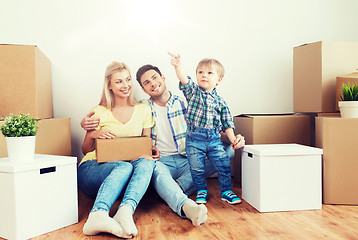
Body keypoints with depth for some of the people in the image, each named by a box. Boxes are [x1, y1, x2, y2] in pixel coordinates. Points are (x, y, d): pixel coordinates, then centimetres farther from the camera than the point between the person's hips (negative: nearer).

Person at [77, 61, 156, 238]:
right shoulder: (99, 113, 5)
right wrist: (93, 135, -12)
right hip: (92, 168, -2)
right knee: (125, 166, -34)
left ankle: (126, 211, -51)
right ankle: (98, 214, -55)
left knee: (146, 162, -30)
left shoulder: (143, 110, 11)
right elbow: (85, 150, 11)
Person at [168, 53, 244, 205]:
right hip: (194, 138, -1)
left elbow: (227, 123, 9)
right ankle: (201, 191, 26)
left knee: (224, 165, 0)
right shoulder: (193, 92, 3)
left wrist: (233, 139, 0)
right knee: (196, 168, 3)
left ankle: (226, 191, 20)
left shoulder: (220, 102, 7)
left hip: (214, 138, 1)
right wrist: (178, 66, -36)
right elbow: (184, 80, -18)